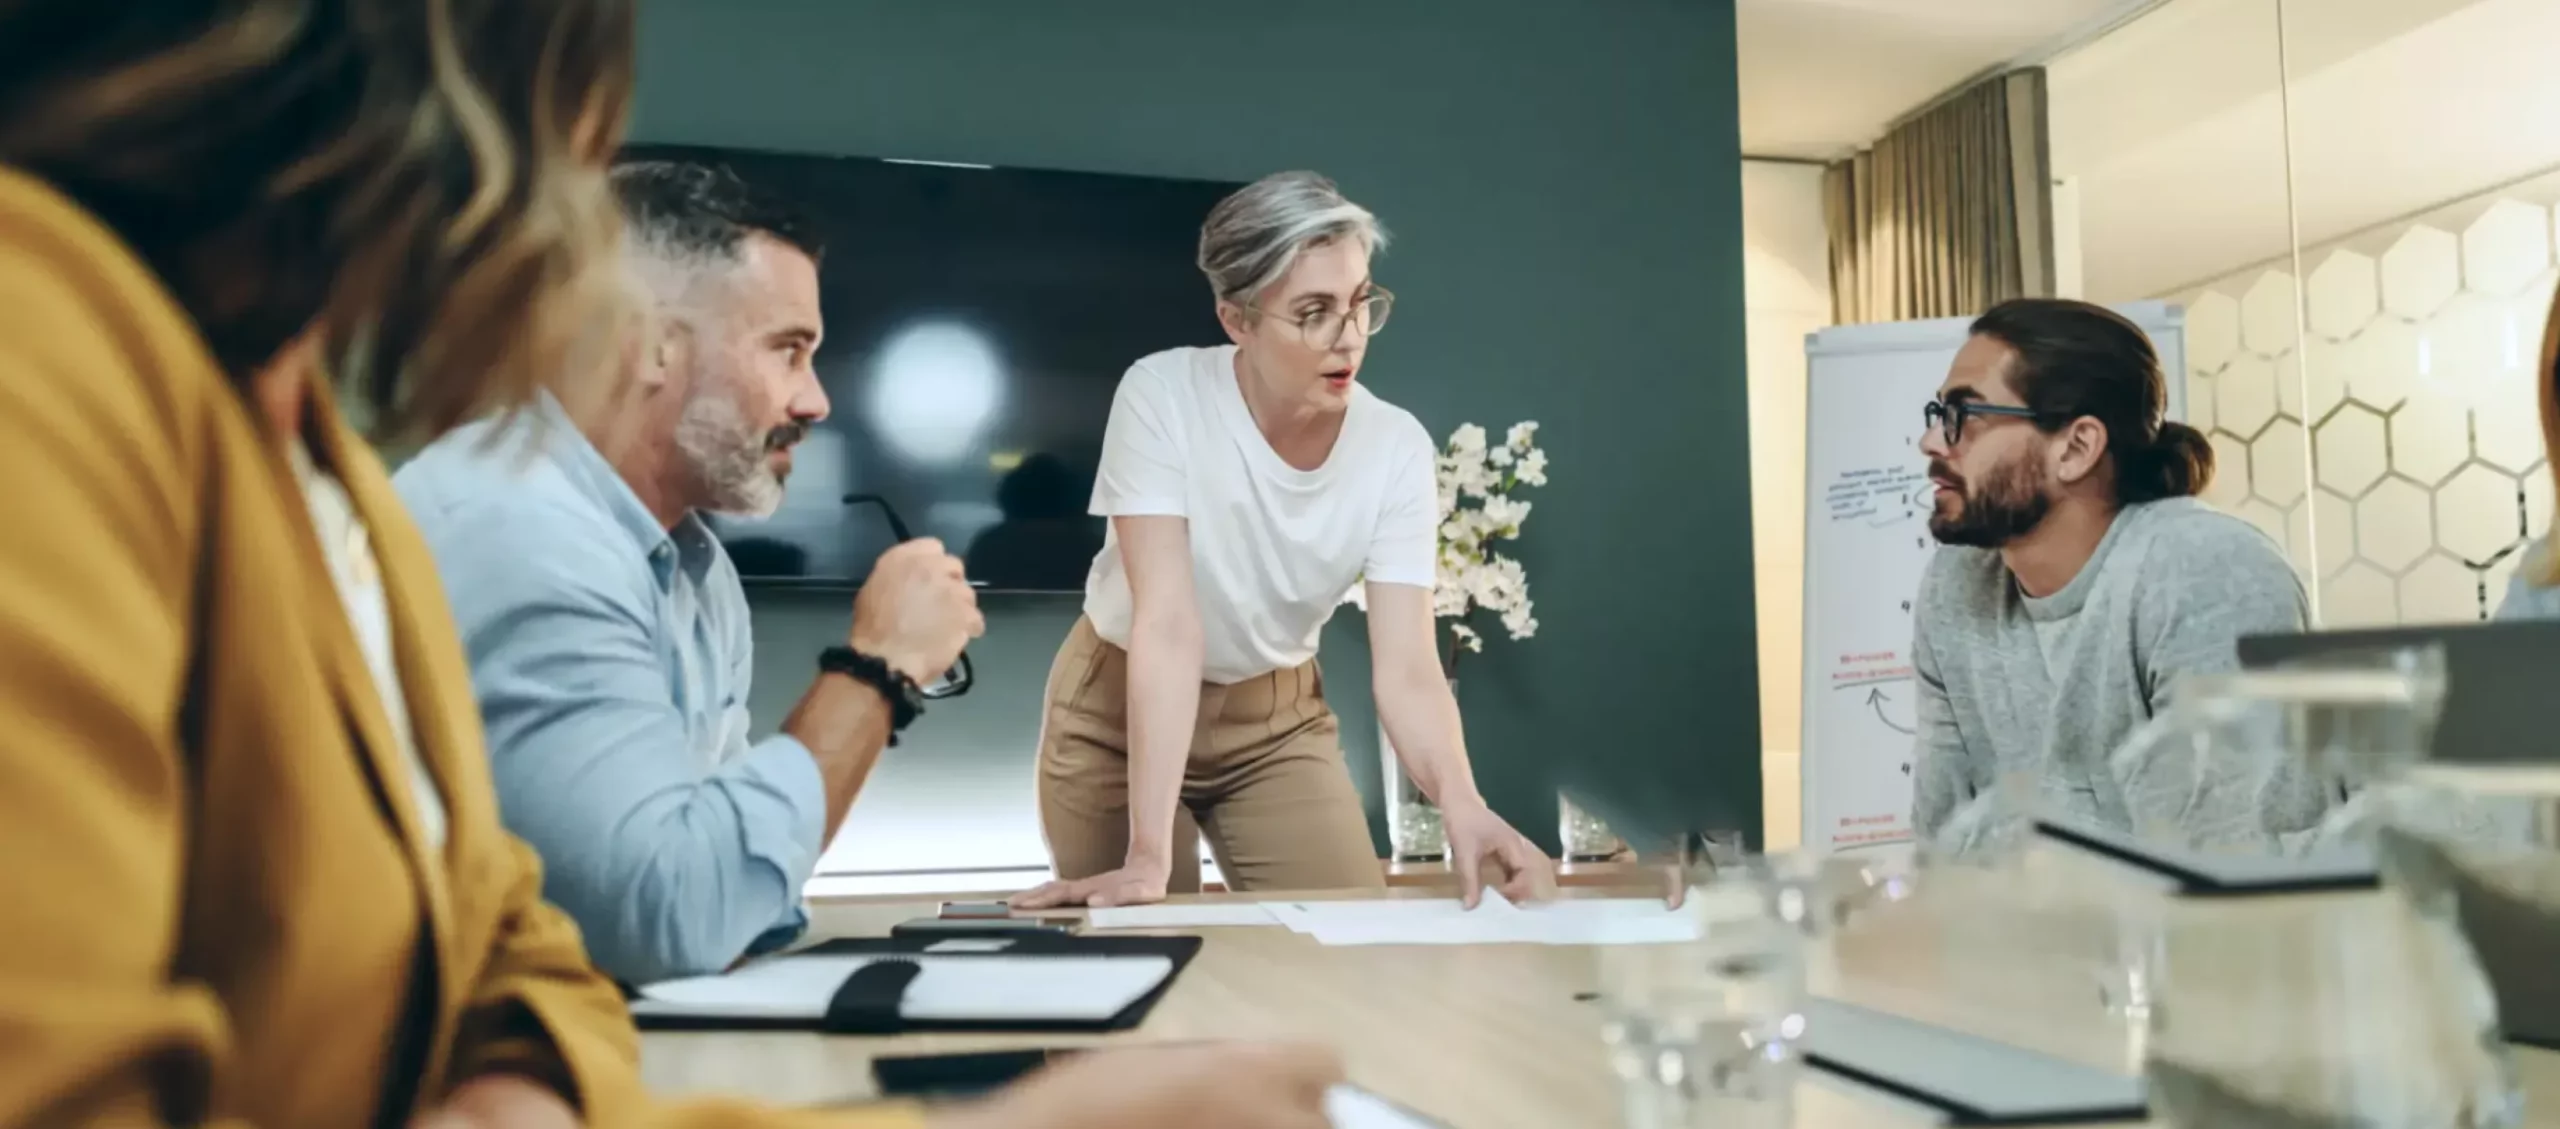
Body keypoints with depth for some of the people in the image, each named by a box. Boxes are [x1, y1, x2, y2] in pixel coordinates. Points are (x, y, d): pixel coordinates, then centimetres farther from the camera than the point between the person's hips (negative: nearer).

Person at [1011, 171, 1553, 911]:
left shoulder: (1397, 449, -18)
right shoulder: (1163, 396, -27)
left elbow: (1406, 668, -24)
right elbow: (1168, 626, -33)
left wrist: (1461, 805, -45)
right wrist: (1149, 853, -40)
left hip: (1276, 716, 3)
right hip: (1119, 706, -2)